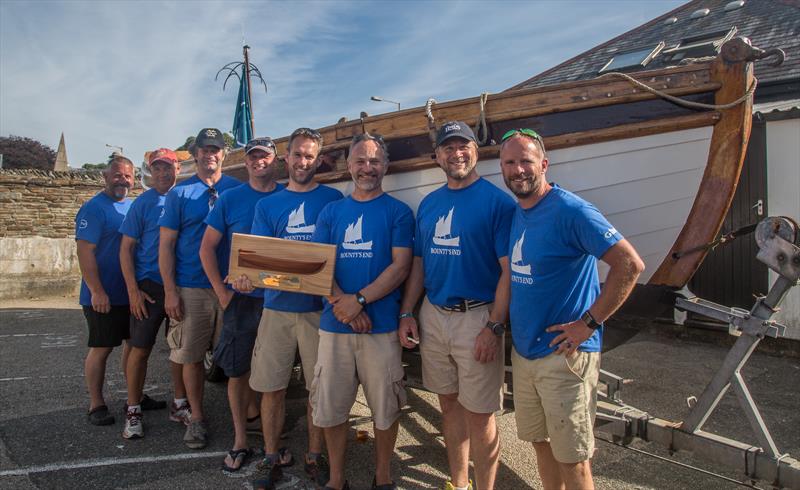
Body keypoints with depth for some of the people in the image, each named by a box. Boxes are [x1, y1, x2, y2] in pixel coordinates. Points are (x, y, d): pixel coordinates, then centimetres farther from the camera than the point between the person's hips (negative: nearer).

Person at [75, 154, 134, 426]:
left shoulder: (134, 206, 11)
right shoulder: (94, 208, -11)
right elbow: (84, 251, -17)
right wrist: (97, 291, -21)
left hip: (132, 293, 7)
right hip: (104, 296, -7)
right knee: (102, 348, 1)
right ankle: (96, 405, 14)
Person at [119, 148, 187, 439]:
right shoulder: (143, 203, -2)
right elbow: (126, 248, -3)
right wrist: (133, 290, -11)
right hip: (149, 286, -3)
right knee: (140, 349, 2)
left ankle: (179, 405, 24)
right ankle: (133, 411, 15)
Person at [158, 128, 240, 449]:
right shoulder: (179, 193, 4)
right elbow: (166, 244, 1)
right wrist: (170, 291, -6)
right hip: (191, 289, 0)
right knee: (192, 357, 6)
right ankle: (197, 418, 21)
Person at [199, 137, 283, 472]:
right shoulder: (230, 198, 1)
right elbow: (207, 247, 2)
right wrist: (221, 291, -6)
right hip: (240, 297, -1)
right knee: (237, 369, 4)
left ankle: (252, 413, 37)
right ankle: (240, 440, 18)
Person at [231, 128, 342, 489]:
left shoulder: (334, 199, 4)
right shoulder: (267, 205, 9)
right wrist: (248, 278, -20)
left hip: (319, 308, -1)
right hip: (277, 307, 2)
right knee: (271, 387, 7)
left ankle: (314, 456, 25)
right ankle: (272, 456, 25)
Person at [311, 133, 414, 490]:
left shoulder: (398, 212, 2)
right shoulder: (331, 212, 10)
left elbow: (400, 266, -6)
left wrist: (360, 300, -17)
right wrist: (341, 302, -13)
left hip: (381, 326, -2)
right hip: (334, 325, 3)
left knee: (384, 408, 8)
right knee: (330, 407, 10)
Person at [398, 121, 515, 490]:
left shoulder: (497, 201, -7)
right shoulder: (428, 204, 11)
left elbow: (509, 270, -11)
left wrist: (494, 327, -17)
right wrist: (407, 314, 7)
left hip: (477, 318, -5)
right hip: (433, 317, 6)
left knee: (479, 415, 4)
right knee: (449, 405, 17)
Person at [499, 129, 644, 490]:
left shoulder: (570, 211, -16)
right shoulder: (515, 215, 8)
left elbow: (630, 264, -21)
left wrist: (588, 323, -20)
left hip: (564, 355, -7)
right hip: (523, 352, 8)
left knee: (571, 457, 5)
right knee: (540, 441, 21)